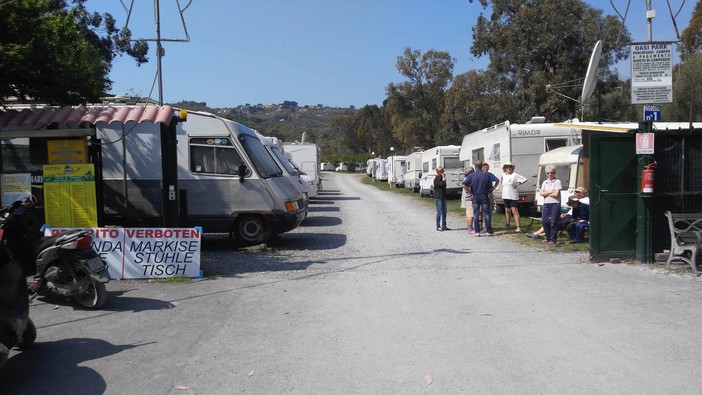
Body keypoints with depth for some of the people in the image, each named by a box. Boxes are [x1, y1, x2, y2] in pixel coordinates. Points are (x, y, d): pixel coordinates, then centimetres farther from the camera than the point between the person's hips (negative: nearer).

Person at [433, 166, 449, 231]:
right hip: (438, 197, -9)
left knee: (444, 212, 10)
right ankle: (438, 226, -2)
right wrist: (444, 178, -14)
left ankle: (444, 226, 17)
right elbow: (442, 184, -24)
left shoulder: (441, 178, 16)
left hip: (443, 197, 9)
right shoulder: (436, 179, -11)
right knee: (439, 212, -8)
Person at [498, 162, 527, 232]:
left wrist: (518, 184, -14)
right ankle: (507, 224, 30)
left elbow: (525, 179, -10)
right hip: (505, 196, 6)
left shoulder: (515, 175, -9)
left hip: (513, 197, -6)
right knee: (507, 211, 17)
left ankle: (518, 227, -16)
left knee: (515, 212, -12)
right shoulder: (504, 175, 7)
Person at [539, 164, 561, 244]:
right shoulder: (545, 182, 13)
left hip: (555, 204, -5)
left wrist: (546, 194, -2)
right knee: (544, 221, 4)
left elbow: (556, 194, -12)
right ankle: (548, 238, 18)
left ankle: (552, 239, 1)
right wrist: (550, 192, -9)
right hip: (546, 204, 5)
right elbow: (541, 193, 2)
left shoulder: (557, 181, -3)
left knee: (553, 222, -5)